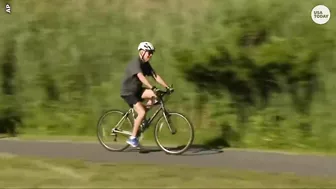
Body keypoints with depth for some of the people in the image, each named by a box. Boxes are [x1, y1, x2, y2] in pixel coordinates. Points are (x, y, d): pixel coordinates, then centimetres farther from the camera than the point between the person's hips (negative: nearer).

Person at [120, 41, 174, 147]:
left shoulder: (146, 64, 5)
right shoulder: (135, 63, -21)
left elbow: (156, 76, 0)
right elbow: (141, 77, -35)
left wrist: (167, 87, -12)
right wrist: (152, 88, -47)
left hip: (137, 91, 8)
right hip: (128, 92, -8)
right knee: (142, 112, -22)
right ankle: (132, 138, -13)